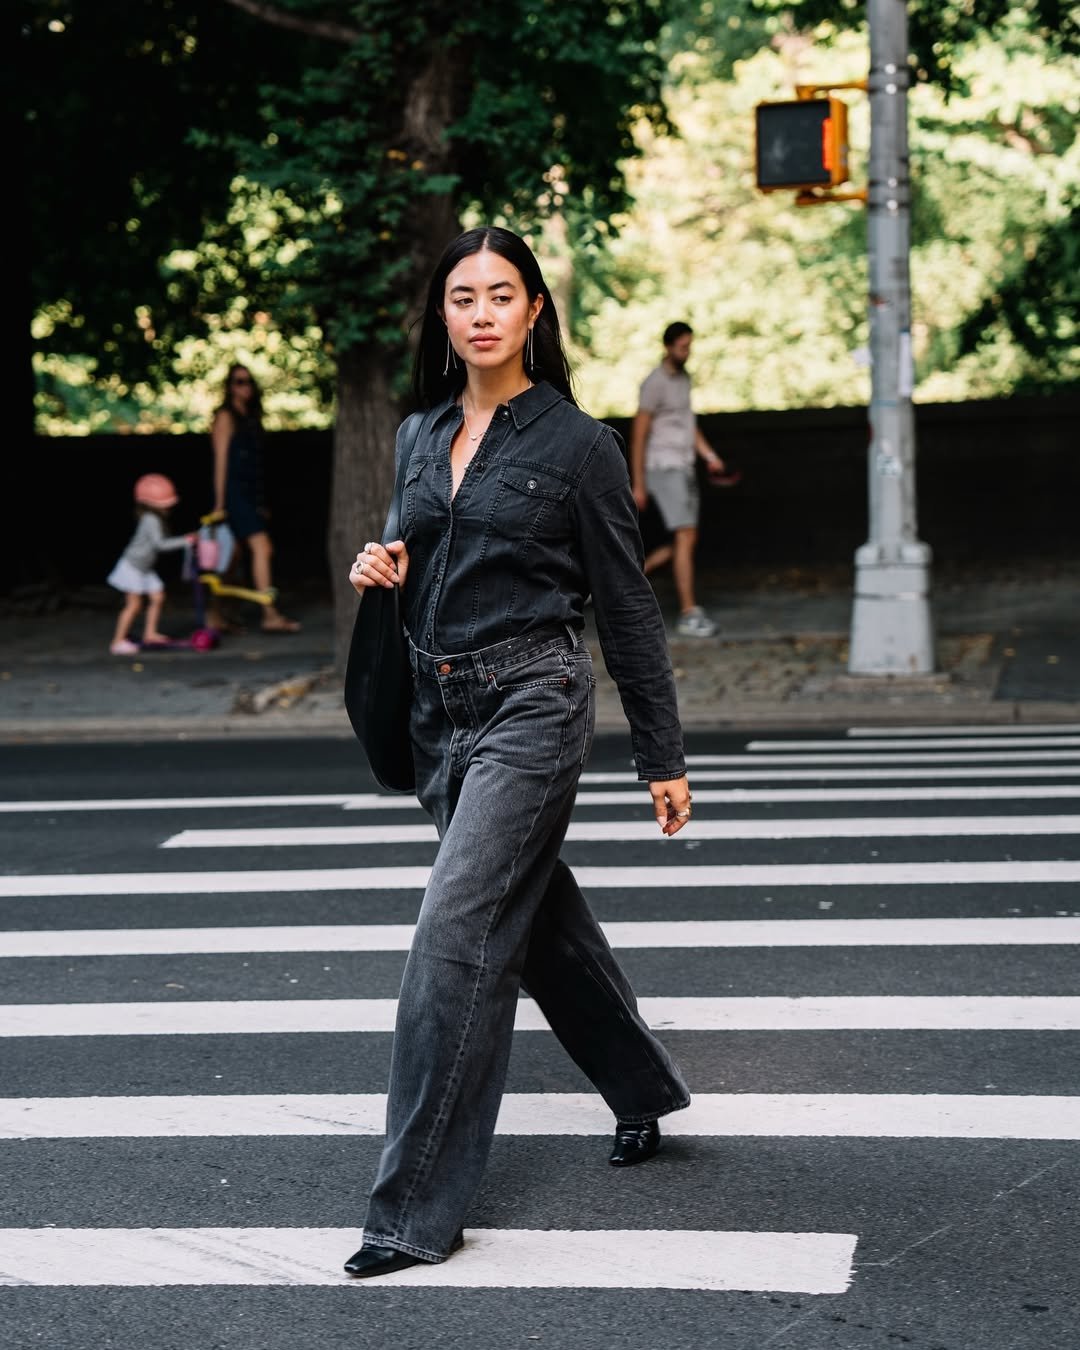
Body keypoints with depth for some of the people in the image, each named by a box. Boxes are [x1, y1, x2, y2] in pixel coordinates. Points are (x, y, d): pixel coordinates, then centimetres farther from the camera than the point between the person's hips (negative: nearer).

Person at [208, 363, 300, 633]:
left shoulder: (250, 418, 18)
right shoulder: (226, 417, -5)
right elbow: (221, 461, -9)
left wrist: (260, 502, 18)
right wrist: (219, 503, -13)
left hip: (250, 492, 8)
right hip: (233, 490, -8)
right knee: (261, 547, -17)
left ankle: (215, 617, 13)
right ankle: (270, 615, -20)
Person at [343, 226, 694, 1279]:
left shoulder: (575, 441, -6)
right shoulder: (421, 436, 10)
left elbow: (625, 605, -4)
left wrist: (663, 757, -2)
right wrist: (384, 566, -2)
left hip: (531, 705, -7)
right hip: (442, 707, 7)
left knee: (456, 931, -15)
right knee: (540, 922, 18)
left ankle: (415, 1208, -11)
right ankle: (643, 1092, 41)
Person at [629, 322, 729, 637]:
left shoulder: (683, 378, 14)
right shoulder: (654, 383, -14)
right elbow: (638, 434, -13)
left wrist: (710, 455, 5)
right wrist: (638, 485, -13)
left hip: (684, 470, 9)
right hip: (663, 469, -9)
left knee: (685, 542, 8)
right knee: (686, 539, -12)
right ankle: (689, 615, -10)